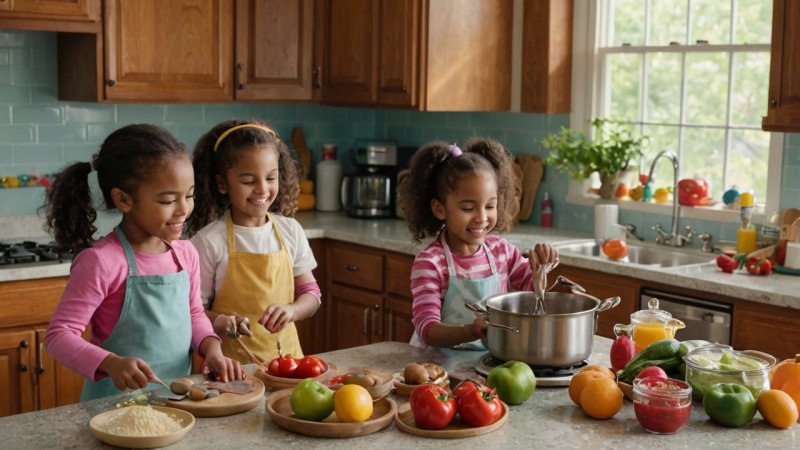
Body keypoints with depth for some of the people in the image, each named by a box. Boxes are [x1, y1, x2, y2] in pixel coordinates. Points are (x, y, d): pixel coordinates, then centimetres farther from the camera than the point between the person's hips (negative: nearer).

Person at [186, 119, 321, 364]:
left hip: (284, 353, 3)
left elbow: (310, 294, 10)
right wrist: (220, 322, -21)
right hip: (230, 361, -3)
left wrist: (290, 311, -10)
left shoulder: (290, 231, 4)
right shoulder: (209, 240, -7)